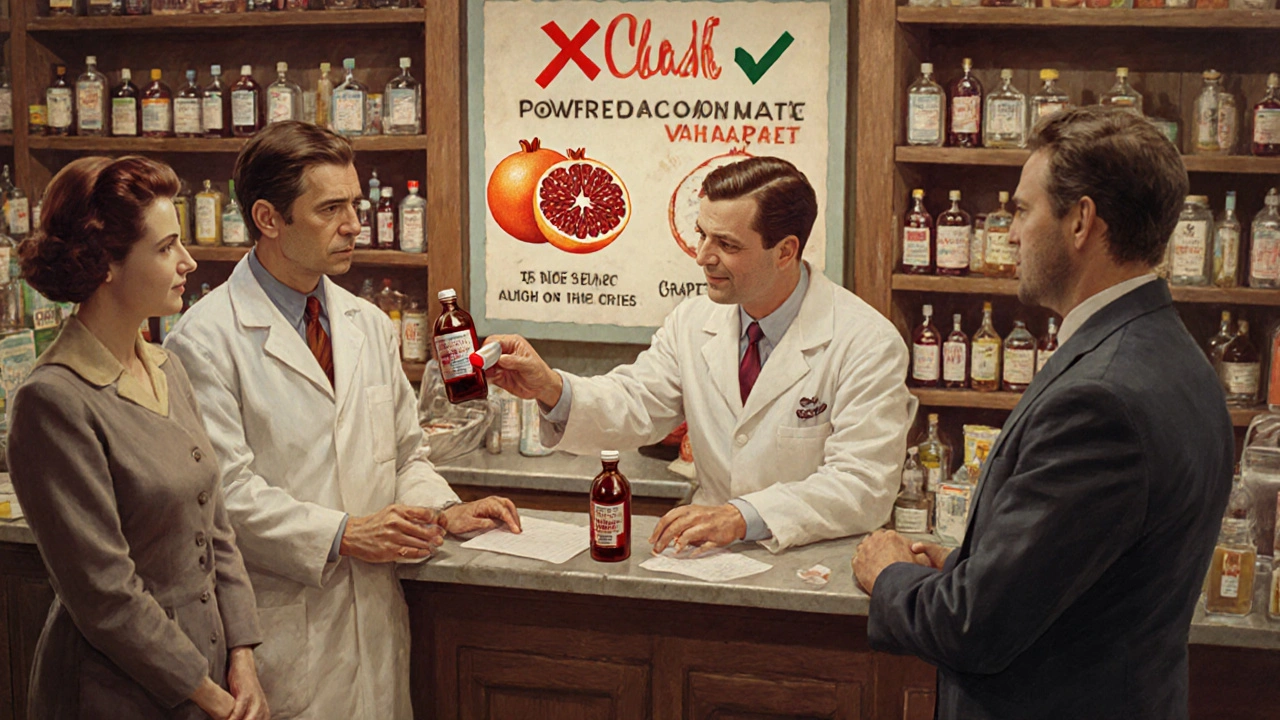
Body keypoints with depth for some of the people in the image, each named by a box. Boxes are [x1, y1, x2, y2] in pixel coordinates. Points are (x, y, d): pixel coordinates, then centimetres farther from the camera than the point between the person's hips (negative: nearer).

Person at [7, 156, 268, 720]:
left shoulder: (167, 370, 6)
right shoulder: (53, 402, -19)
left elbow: (215, 526, 8)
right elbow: (102, 593, -19)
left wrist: (241, 660, 0)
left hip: (209, 665, 7)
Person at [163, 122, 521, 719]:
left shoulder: (370, 325, 12)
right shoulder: (207, 338, -10)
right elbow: (224, 490, -16)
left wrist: (442, 511, -1)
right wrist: (342, 534, -18)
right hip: (280, 621, -6)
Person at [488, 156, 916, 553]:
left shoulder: (869, 345, -10)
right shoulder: (692, 323, 9)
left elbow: (863, 487, -16)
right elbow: (632, 408, 5)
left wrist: (742, 517, -29)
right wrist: (552, 390, -16)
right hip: (711, 552, 5)